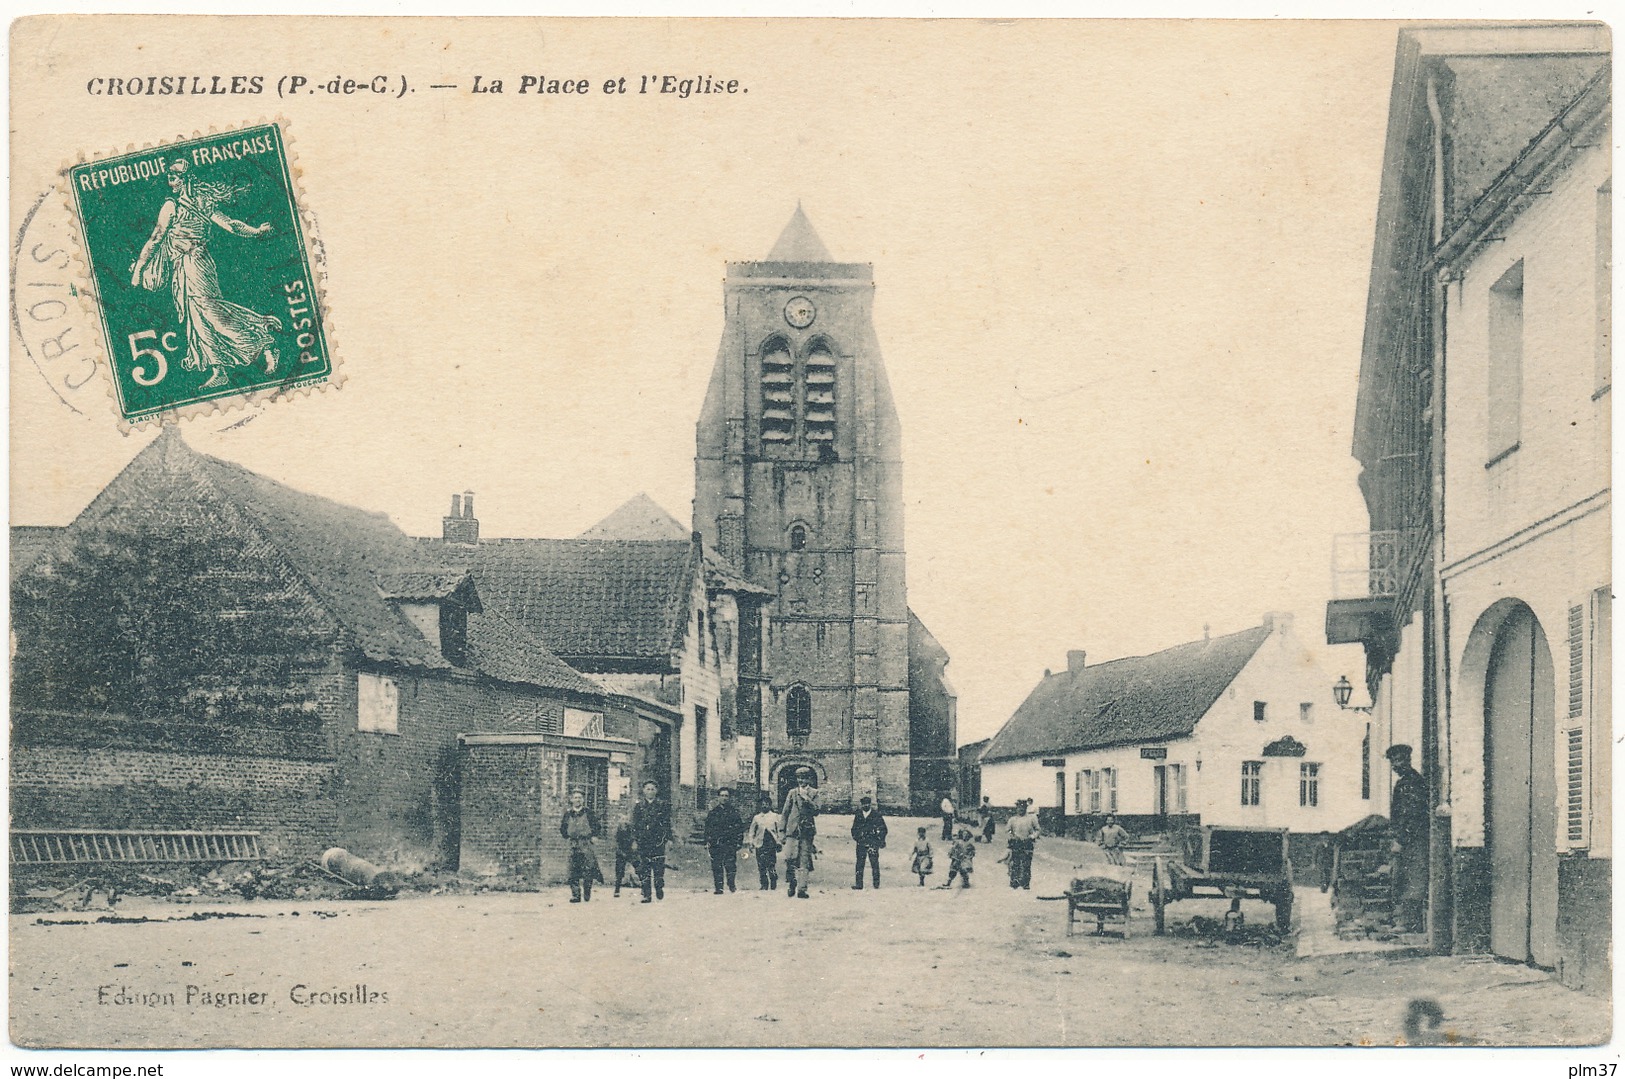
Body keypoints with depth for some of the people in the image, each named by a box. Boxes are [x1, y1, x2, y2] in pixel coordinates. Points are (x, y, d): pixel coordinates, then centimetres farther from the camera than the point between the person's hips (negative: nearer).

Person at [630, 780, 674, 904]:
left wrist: (669, 838, 1)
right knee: (644, 869, -2)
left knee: (659, 867, -6)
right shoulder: (638, 807, 12)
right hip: (643, 842, 1)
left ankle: (659, 888, 11)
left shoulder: (662, 806, 9)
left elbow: (667, 823, 8)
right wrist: (634, 840, 3)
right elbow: (634, 825, 12)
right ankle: (646, 895, 1)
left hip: (658, 841, -1)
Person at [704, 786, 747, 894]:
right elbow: (707, 829, 15)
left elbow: (740, 828, 10)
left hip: (730, 844, -1)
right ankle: (719, 888, 3)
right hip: (716, 844, 1)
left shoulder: (734, 812, 10)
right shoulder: (713, 812, 13)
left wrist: (739, 842, 1)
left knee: (730, 865, -10)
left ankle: (732, 885, -1)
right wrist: (707, 842, 6)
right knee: (717, 867, -1)